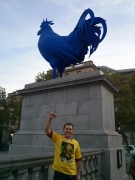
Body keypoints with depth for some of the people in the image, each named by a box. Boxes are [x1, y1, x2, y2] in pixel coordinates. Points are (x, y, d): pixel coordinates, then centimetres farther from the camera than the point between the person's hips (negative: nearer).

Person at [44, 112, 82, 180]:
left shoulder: (76, 143, 0)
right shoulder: (57, 138, -4)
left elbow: (79, 160, 6)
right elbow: (47, 130, -15)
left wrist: (78, 175, 8)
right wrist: (50, 118, -27)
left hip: (72, 174, 2)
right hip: (59, 172, -2)